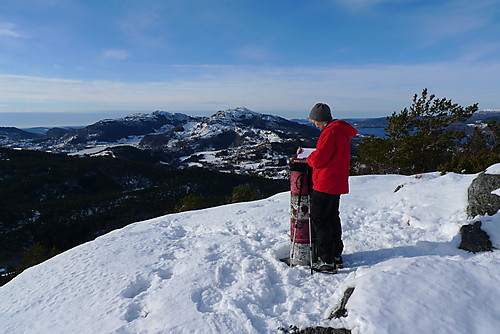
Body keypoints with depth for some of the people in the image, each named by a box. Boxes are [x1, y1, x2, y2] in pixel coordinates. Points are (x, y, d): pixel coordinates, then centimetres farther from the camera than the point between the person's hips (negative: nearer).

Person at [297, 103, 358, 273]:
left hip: (325, 184, -10)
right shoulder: (341, 131, 14)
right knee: (333, 218, 18)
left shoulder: (329, 132, -18)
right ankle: (336, 256, 28)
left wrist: (309, 158, 2)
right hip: (337, 183, 10)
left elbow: (318, 159, -20)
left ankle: (327, 261, 4)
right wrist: (310, 154, 12)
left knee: (319, 220, -1)